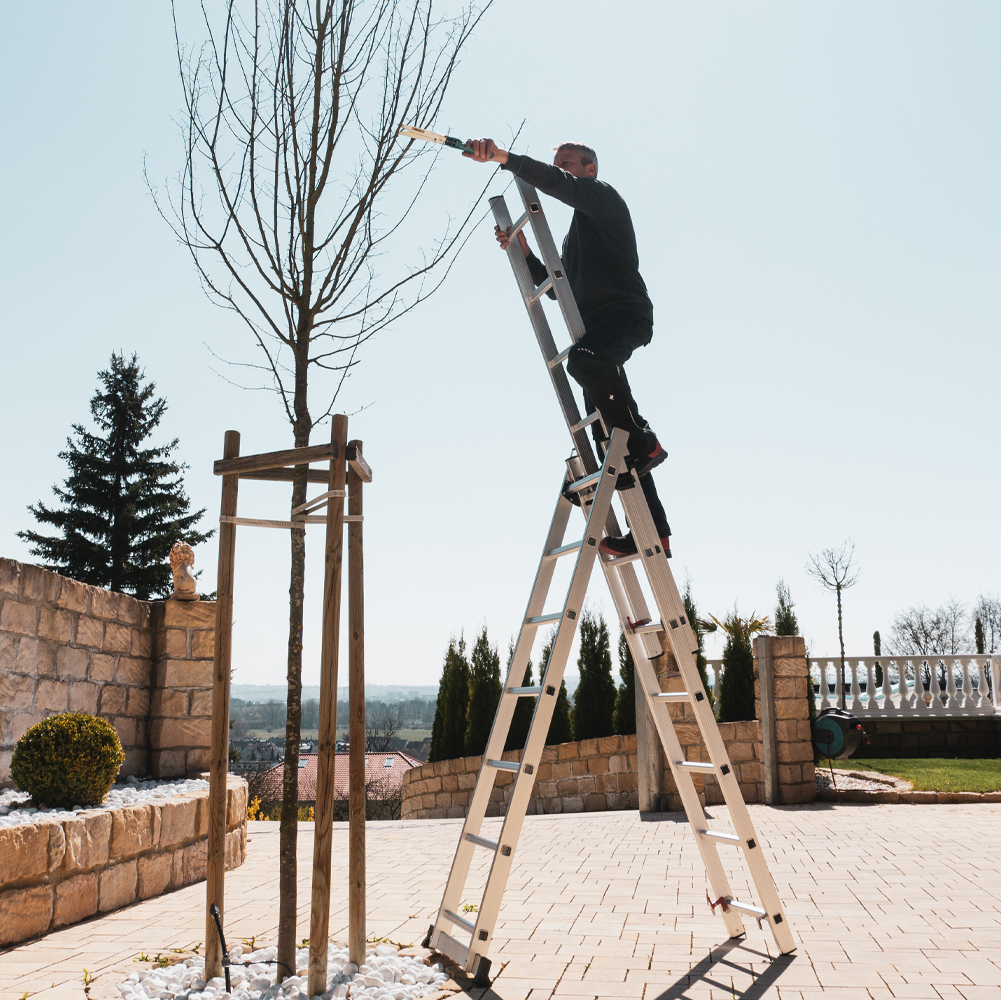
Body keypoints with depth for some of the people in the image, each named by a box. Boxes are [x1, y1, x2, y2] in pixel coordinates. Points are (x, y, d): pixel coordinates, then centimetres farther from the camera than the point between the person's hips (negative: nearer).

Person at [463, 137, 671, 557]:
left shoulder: (604, 196, 7)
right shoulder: (576, 231, 34)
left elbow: (556, 184, -13)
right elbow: (556, 287, 31)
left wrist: (502, 157, -21)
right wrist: (524, 252, 18)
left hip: (625, 312, -9)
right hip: (597, 326, 9)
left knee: (585, 359, -41)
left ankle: (642, 440, -26)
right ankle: (653, 532, 1)